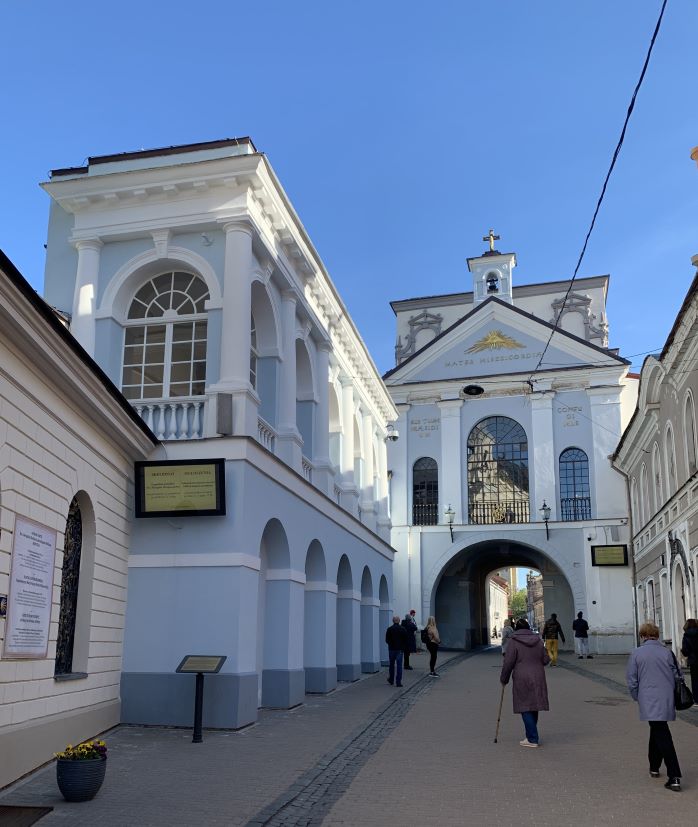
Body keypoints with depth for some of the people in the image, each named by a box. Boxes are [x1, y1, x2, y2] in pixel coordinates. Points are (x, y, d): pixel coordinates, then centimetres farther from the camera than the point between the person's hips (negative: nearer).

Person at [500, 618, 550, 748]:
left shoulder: (513, 641, -7)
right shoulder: (538, 640, 8)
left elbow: (508, 663, -9)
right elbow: (545, 660, 9)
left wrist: (504, 678, 3)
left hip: (522, 679, -5)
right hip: (538, 678, 5)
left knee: (526, 709, -1)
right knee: (533, 707, 15)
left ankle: (532, 739, -3)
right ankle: (532, 736, 23)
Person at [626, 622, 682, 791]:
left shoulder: (636, 654, -3)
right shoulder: (667, 652, 4)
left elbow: (632, 682, -2)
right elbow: (677, 677, 9)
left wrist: (637, 698, 14)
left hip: (649, 703, -4)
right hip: (667, 702, 4)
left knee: (663, 737, -4)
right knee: (657, 731, 22)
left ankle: (674, 777, -12)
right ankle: (654, 767, 32)